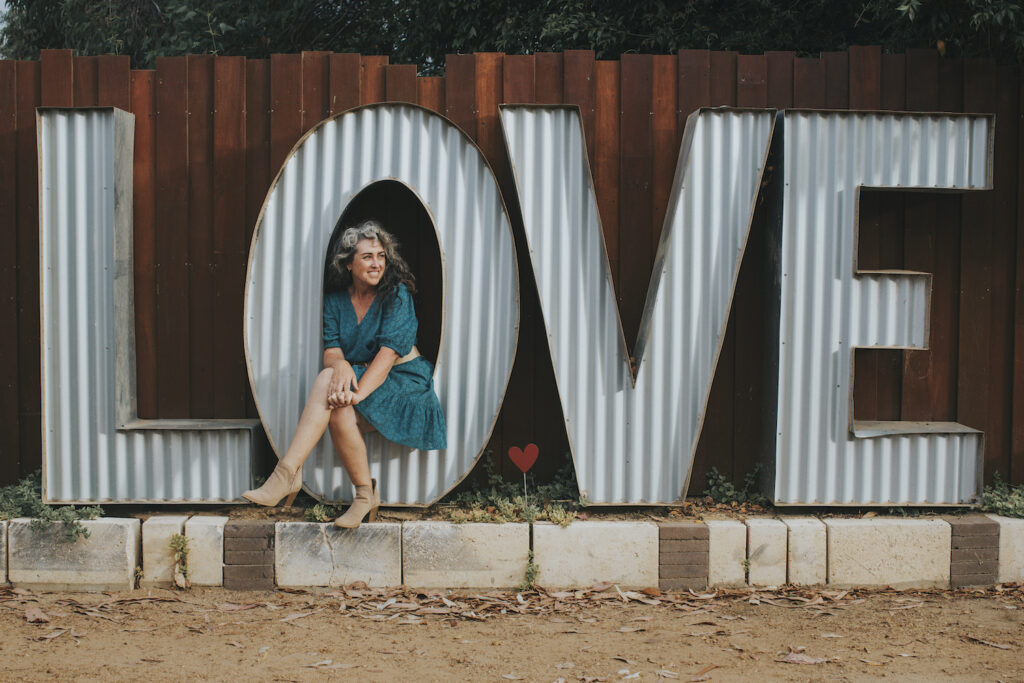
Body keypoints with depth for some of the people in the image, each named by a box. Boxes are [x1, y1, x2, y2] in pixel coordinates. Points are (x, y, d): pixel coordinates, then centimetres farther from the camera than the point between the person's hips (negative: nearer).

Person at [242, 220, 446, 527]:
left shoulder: (397, 293, -8)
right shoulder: (336, 297, 6)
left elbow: (388, 352, -19)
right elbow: (330, 347, -4)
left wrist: (358, 392, -32)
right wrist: (340, 364, -30)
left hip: (402, 379, -4)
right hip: (357, 375, 4)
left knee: (341, 409, -31)